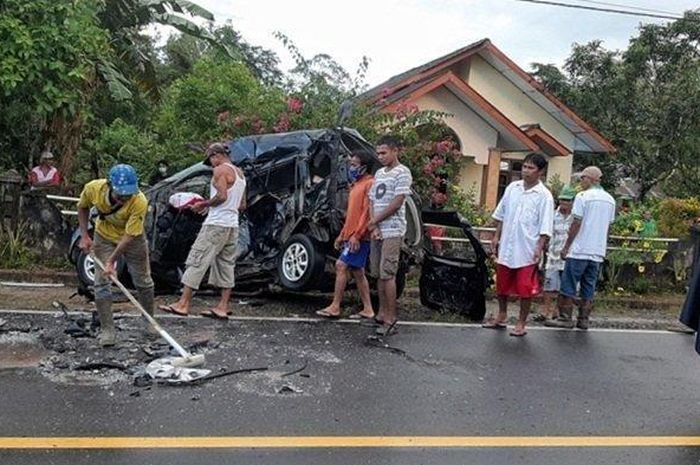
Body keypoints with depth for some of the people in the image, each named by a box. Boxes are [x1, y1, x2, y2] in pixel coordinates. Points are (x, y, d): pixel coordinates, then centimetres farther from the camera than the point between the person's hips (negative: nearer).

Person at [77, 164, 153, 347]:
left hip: (133, 238, -1)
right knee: (101, 282, -7)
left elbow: (129, 235, -30)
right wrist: (84, 235, -10)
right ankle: (107, 329, 2)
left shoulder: (139, 202, -37)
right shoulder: (93, 188, -28)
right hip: (104, 236, 2)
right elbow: (82, 207, -4)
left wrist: (112, 261, -32)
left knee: (143, 281, 7)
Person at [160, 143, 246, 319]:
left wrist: (204, 204, -6)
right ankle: (222, 307, 8)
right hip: (233, 225, 9)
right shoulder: (240, 173, 20)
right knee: (226, 265, 8)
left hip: (216, 224, -9)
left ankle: (183, 304, -7)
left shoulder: (220, 170, -6)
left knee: (197, 260, -6)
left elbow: (222, 196, -20)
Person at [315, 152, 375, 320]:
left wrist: (356, 235, -23)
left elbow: (367, 212, -18)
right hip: (351, 236, 10)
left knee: (341, 265, -11)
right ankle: (367, 309, 14)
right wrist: (342, 235, 22)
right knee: (357, 272, 10)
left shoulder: (369, 184, -10)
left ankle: (335, 307, -6)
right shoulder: (356, 185, 21)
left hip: (360, 237, -10)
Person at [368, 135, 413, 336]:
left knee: (387, 274, -10)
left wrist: (375, 221, -7)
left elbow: (397, 202, -13)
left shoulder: (402, 172, -6)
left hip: (392, 231, -7)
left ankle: (390, 319, -6)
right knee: (378, 274, 9)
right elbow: (371, 201, 12)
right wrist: (374, 226, -3)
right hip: (377, 231, 7)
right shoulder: (379, 173, 17)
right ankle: (382, 313, 18)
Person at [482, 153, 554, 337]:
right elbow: (500, 215, 13)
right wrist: (496, 237, 9)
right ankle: (501, 316, 33)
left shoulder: (544, 196, -7)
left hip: (527, 250, -5)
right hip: (506, 247, 5)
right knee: (502, 285, 15)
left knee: (525, 288, 2)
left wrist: (539, 248, -15)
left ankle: (521, 323, 15)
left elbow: (545, 227, -9)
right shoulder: (512, 188, 5)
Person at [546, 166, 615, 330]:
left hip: (579, 250, -6)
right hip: (598, 252, 6)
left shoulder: (583, 196, -9)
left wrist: (566, 246, -6)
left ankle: (565, 318, 1)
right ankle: (583, 320, 10)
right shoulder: (610, 200, 11)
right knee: (589, 288, 9)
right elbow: (608, 227, 15)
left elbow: (576, 224, -12)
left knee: (568, 285, 0)